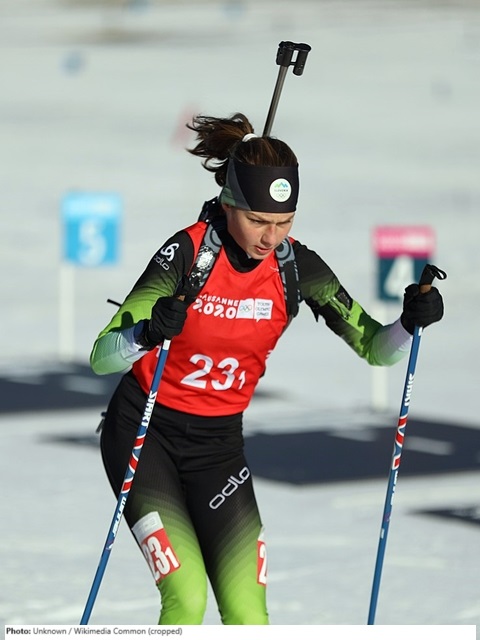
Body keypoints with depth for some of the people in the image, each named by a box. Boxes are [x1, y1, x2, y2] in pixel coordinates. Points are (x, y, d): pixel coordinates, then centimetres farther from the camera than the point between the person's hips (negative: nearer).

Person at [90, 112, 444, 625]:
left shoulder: (297, 267, -9)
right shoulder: (188, 251, -21)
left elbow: (374, 347, -2)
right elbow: (101, 357, -24)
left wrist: (409, 324, -24)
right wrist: (147, 333, -46)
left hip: (219, 445, 4)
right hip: (144, 433, -4)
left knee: (246, 611, -7)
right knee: (187, 598, -19)